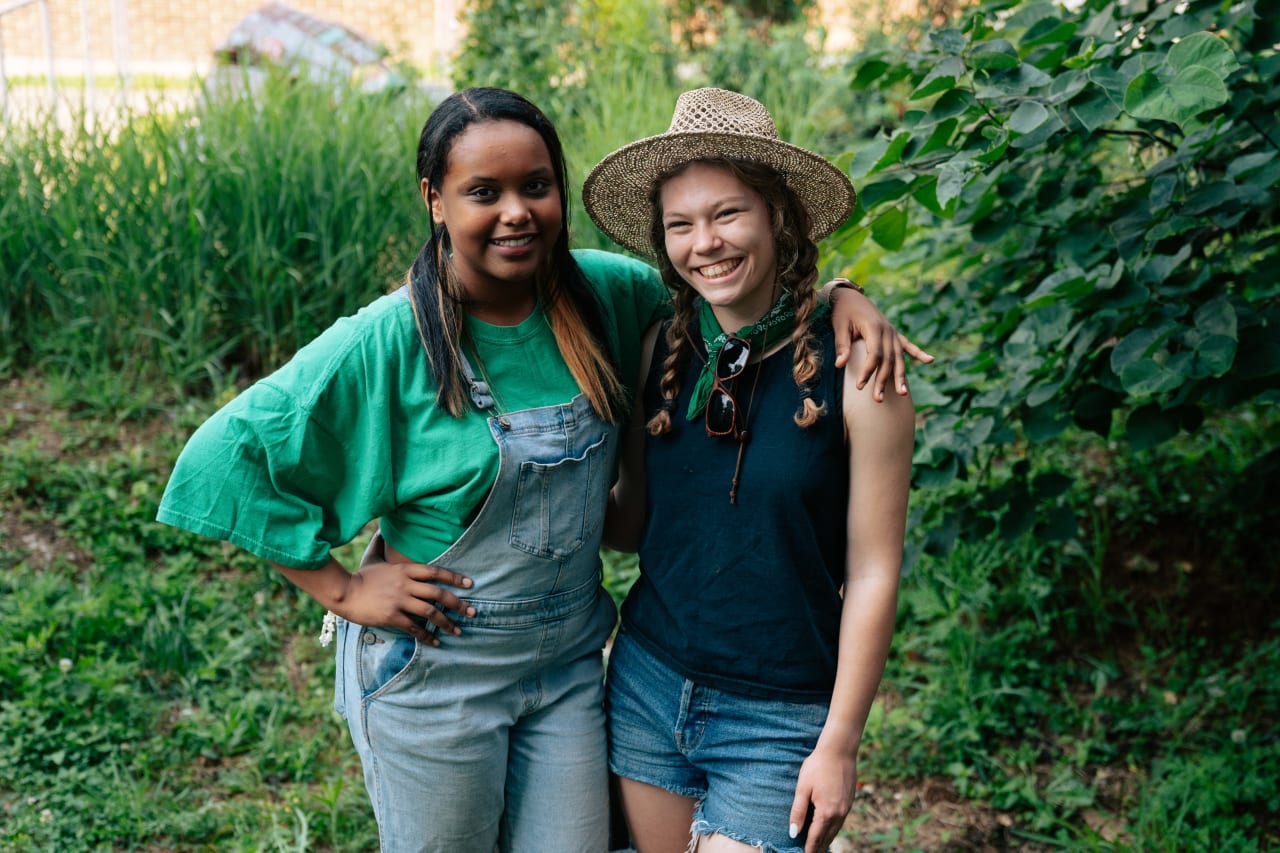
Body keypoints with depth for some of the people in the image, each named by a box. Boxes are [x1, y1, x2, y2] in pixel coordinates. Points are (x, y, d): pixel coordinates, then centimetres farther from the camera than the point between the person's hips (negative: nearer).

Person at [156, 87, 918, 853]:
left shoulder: (602, 294, -5)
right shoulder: (389, 343, -18)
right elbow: (226, 453, -14)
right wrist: (341, 588, -15)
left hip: (569, 663, 4)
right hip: (437, 669, -4)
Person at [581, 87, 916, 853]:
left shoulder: (853, 368, -13)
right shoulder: (662, 351, -1)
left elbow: (872, 572, -10)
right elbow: (633, 523, 8)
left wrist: (840, 744, -8)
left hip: (776, 722, -4)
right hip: (646, 682, 4)